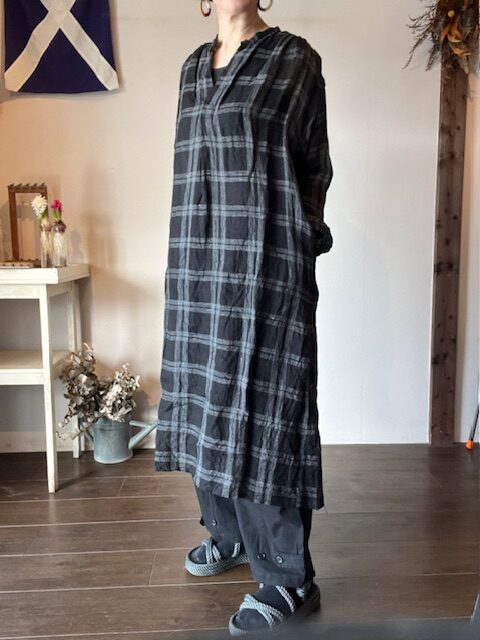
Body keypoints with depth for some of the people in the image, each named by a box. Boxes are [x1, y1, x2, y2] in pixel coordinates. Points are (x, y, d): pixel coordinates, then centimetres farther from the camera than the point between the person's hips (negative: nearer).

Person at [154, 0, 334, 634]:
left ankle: (289, 580, 5)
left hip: (265, 261, -6)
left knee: (261, 404, -8)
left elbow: (314, 165, 3)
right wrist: (194, 250, 16)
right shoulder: (194, 66, 19)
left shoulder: (295, 58, 2)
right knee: (211, 397, 10)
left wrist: (296, 242, 1)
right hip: (201, 259, 7)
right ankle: (229, 533, 29)